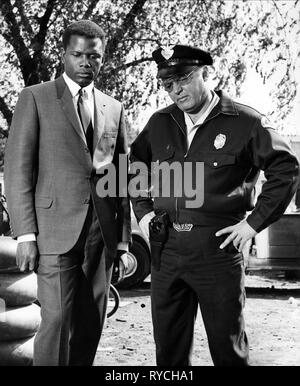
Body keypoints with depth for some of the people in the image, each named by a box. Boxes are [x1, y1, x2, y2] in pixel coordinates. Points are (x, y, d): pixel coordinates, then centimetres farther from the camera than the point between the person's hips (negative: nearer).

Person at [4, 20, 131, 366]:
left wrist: (123, 241, 11)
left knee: (90, 325, 7)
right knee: (56, 321, -9)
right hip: (56, 229, -4)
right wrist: (25, 234, -10)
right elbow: (18, 169, -2)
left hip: (102, 233, 4)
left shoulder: (114, 109, 16)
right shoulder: (36, 98, 3)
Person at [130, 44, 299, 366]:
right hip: (166, 249, 4)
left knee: (228, 346, 7)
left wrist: (254, 221, -9)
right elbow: (134, 165, 23)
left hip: (218, 247, -4)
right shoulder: (159, 123, 8)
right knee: (168, 347, 13)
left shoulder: (245, 122, -6)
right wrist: (142, 210, 12)